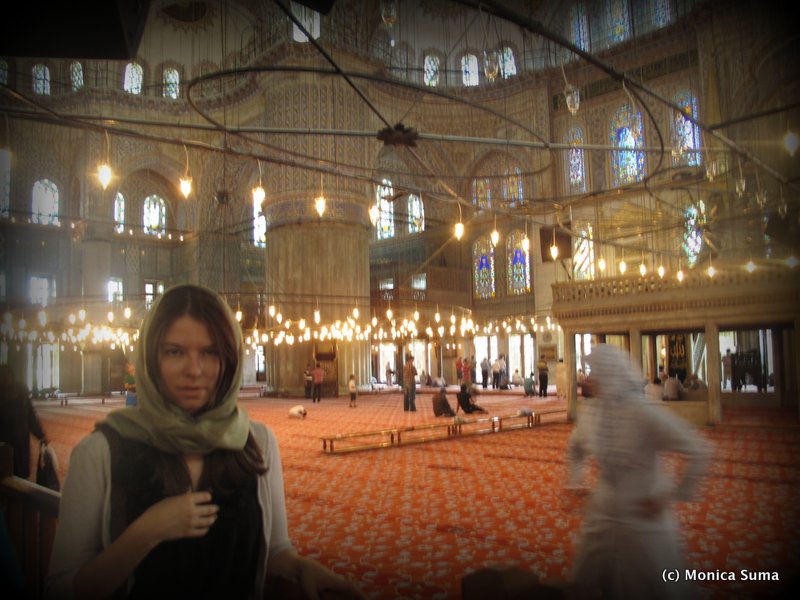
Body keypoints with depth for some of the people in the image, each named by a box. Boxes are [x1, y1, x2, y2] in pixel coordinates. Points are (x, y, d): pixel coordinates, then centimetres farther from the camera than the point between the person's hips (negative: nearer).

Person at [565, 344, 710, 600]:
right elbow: (575, 445, 16)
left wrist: (670, 495, -19)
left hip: (644, 517, -6)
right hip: (601, 514, 6)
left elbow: (698, 450, -25)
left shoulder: (644, 412, -24)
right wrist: (574, 478, 9)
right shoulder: (590, 409, -5)